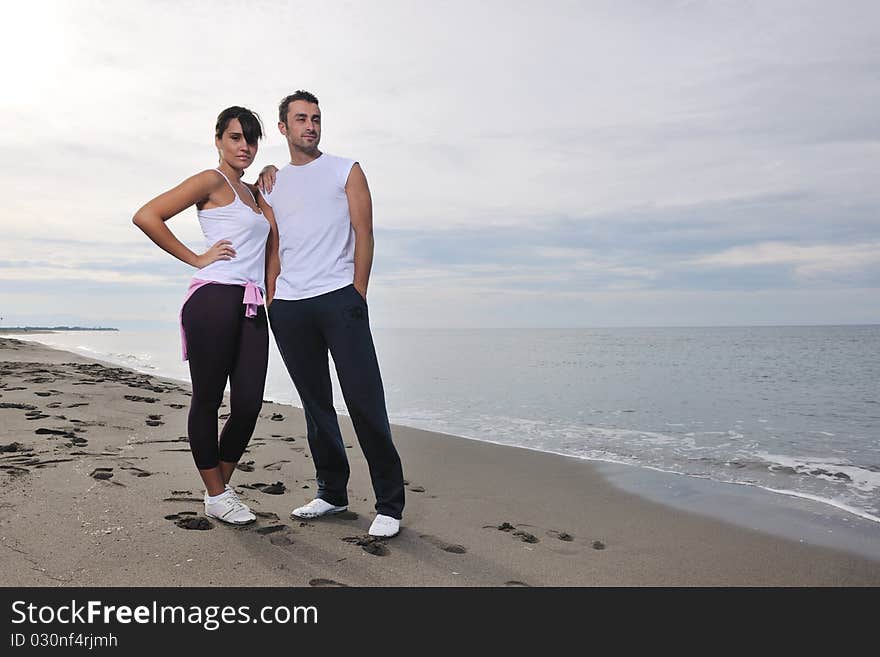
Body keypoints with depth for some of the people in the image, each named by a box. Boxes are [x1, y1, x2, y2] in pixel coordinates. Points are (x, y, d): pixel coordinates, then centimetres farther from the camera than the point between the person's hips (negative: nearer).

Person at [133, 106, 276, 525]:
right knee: (207, 400, 2)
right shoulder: (212, 181, 0)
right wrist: (196, 259, -6)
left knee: (249, 404, 1)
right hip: (214, 301, -7)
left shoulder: (250, 192, 25)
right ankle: (216, 496, 13)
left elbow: (272, 236, 21)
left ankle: (222, 488, 18)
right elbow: (146, 216, -9)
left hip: (252, 309, 7)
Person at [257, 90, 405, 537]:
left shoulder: (346, 171, 9)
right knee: (316, 406, 9)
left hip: (340, 299, -4)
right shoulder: (271, 183, 19)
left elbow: (364, 235, 2)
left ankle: (389, 504, -1)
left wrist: (357, 295, -7)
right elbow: (273, 249, 15)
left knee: (364, 401, -9)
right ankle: (332, 492, 21)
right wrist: (271, 301, 5)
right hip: (288, 308, 4)